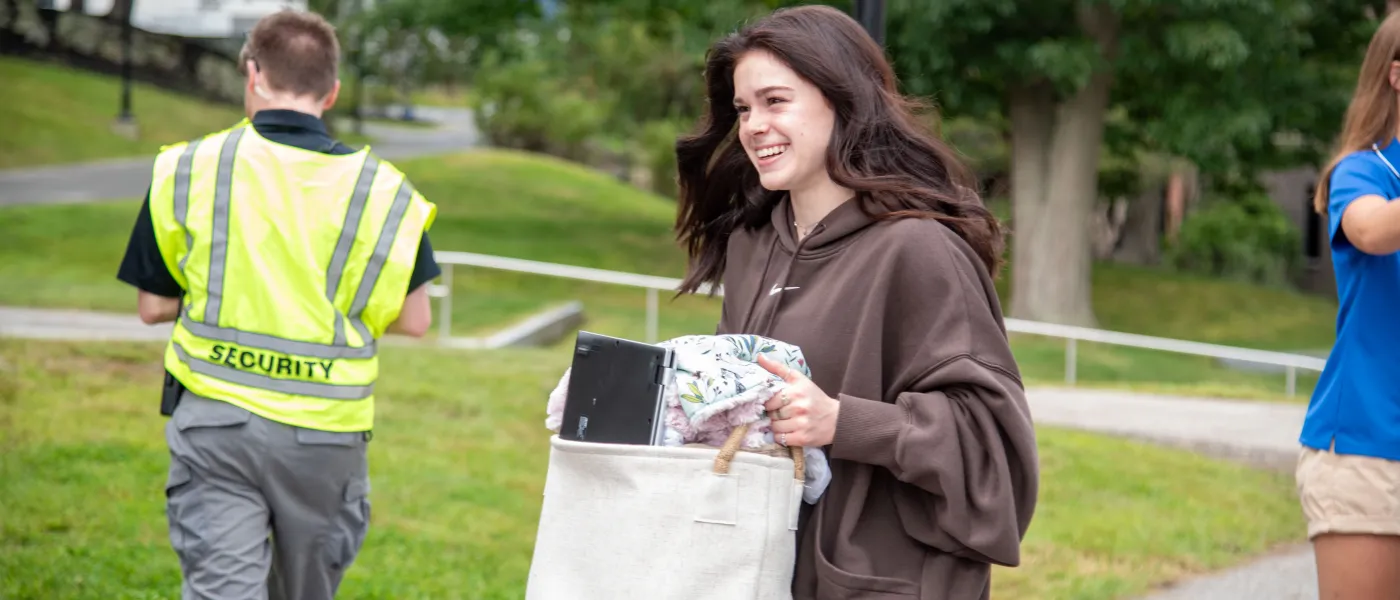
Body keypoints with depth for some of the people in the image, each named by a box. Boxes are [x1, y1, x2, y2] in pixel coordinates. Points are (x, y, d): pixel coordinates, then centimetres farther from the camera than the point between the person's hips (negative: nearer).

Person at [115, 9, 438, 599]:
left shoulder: (188, 169, -3)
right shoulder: (382, 187, -3)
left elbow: (153, 305, 3)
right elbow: (413, 320, 2)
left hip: (214, 420, -1)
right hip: (325, 431, 1)